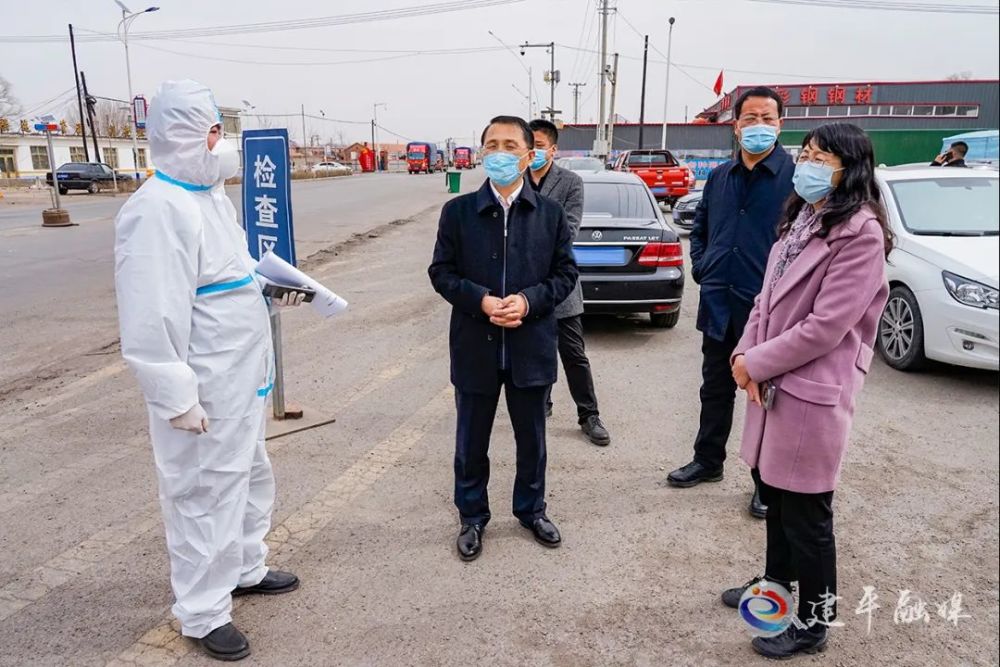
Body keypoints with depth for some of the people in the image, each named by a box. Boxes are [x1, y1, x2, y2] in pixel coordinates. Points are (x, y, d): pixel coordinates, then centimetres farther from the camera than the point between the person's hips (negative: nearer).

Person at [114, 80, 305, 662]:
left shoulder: (212, 194, 9)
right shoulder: (158, 209, -22)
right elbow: (150, 321, -24)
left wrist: (273, 291, 11)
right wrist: (177, 398, -22)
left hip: (241, 379, 10)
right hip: (204, 393, -10)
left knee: (251, 477, 23)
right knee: (206, 495, 6)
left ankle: (245, 569, 45)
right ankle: (204, 614, 27)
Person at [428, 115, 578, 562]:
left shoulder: (550, 213, 0)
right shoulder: (458, 211, -2)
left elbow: (565, 273, 2)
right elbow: (441, 272, -1)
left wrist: (529, 300, -16)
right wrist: (481, 301, -17)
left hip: (531, 346, 1)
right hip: (475, 347, 0)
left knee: (531, 438, 16)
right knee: (471, 441, 12)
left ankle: (532, 510, 38)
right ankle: (472, 517, 33)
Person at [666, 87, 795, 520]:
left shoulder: (796, 176, -7)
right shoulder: (719, 177, 11)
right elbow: (699, 228, 23)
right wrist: (700, 267, 10)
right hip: (718, 305, 6)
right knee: (715, 390, 17)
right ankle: (708, 461, 35)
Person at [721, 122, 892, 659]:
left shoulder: (860, 233, -15)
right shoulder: (801, 219, 14)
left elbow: (826, 325, -21)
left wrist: (756, 362, -13)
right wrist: (746, 355, -3)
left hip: (813, 390, -8)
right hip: (773, 382, 8)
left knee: (805, 510, 4)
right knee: (773, 491, 21)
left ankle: (813, 621, 23)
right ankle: (776, 581, 41)